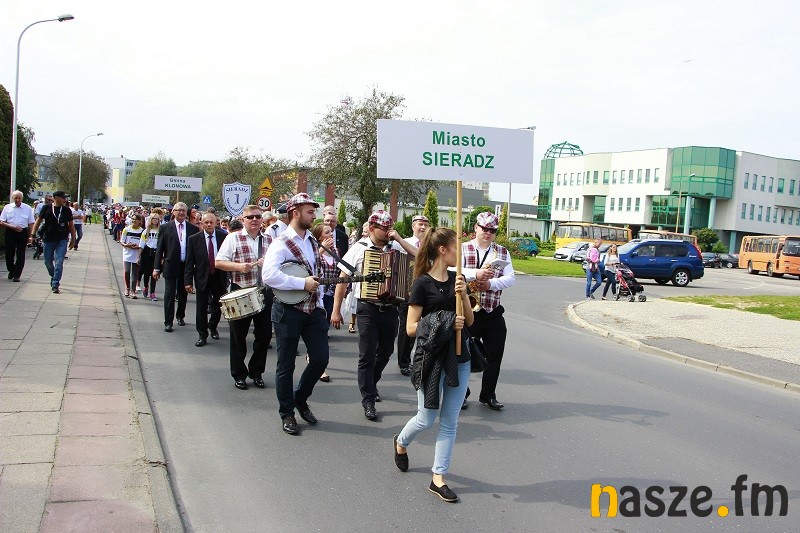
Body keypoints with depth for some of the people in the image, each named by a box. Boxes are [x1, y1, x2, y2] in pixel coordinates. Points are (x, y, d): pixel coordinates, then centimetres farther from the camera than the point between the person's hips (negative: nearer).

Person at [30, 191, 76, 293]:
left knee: (59, 263, -10)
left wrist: (73, 239, 11)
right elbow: (38, 221, 6)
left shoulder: (67, 210, 3)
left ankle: (55, 285, -8)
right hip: (48, 239, 1)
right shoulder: (47, 208, 0)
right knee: (48, 262, 11)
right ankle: (54, 278, 36)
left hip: (62, 240, -1)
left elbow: (71, 225, 11)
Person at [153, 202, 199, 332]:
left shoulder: (193, 229, 1)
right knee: (169, 294, -1)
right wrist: (157, 268, -4)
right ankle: (168, 322, 5)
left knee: (183, 293, 15)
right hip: (171, 266, -2)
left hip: (187, 266, 2)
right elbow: (159, 249, -1)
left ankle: (180, 316, 33)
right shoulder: (166, 227, -1)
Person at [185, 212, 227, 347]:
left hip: (219, 276, 1)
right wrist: (188, 281, -7)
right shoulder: (194, 239, -3)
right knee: (201, 308, 3)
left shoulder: (224, 237, -3)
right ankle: (202, 335, 16)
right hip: (202, 277, -1)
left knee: (218, 306, 9)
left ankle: (213, 327, 35)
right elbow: (190, 262, -2)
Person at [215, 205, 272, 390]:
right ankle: (239, 374, 19)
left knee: (264, 334, 7)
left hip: (265, 292, 3)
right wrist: (239, 266, -19)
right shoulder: (233, 238, -1)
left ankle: (256, 372, 24)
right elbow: (218, 262, -5)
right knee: (238, 336, 6)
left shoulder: (269, 240, 10)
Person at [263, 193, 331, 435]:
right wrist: (302, 283, -25)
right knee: (286, 365, 6)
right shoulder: (282, 243, -13)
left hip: (313, 309, 7)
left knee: (321, 358, 6)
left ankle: (300, 398, 30)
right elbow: (269, 276, -28)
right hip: (288, 311, -6)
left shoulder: (312, 241, 11)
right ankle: (287, 413, 21)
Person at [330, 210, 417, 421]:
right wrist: (336, 310, -4)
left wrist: (399, 239, -11)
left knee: (385, 351, 18)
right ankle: (368, 401, 6)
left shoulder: (396, 247, 3)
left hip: (390, 308, 4)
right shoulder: (359, 249, -4)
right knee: (367, 356, -1)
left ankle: (371, 383, 42)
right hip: (368, 310, -4)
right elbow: (342, 279, -2)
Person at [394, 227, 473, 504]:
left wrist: (464, 294, -10)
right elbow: (411, 328, -12)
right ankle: (401, 442, 38)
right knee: (427, 418, 6)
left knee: (449, 421, 6)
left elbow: (469, 320, 6)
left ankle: (438, 478, 15)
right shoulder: (423, 283, -11)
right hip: (431, 358, -5)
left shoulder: (456, 278, 6)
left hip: (458, 357, 6)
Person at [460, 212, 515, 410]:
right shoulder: (462, 249, -1)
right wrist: (475, 274, -31)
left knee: (494, 355, 9)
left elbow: (510, 278, -2)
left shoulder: (502, 252, 8)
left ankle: (488, 395, 24)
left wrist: (490, 284, -19)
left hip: (494, 313, 3)